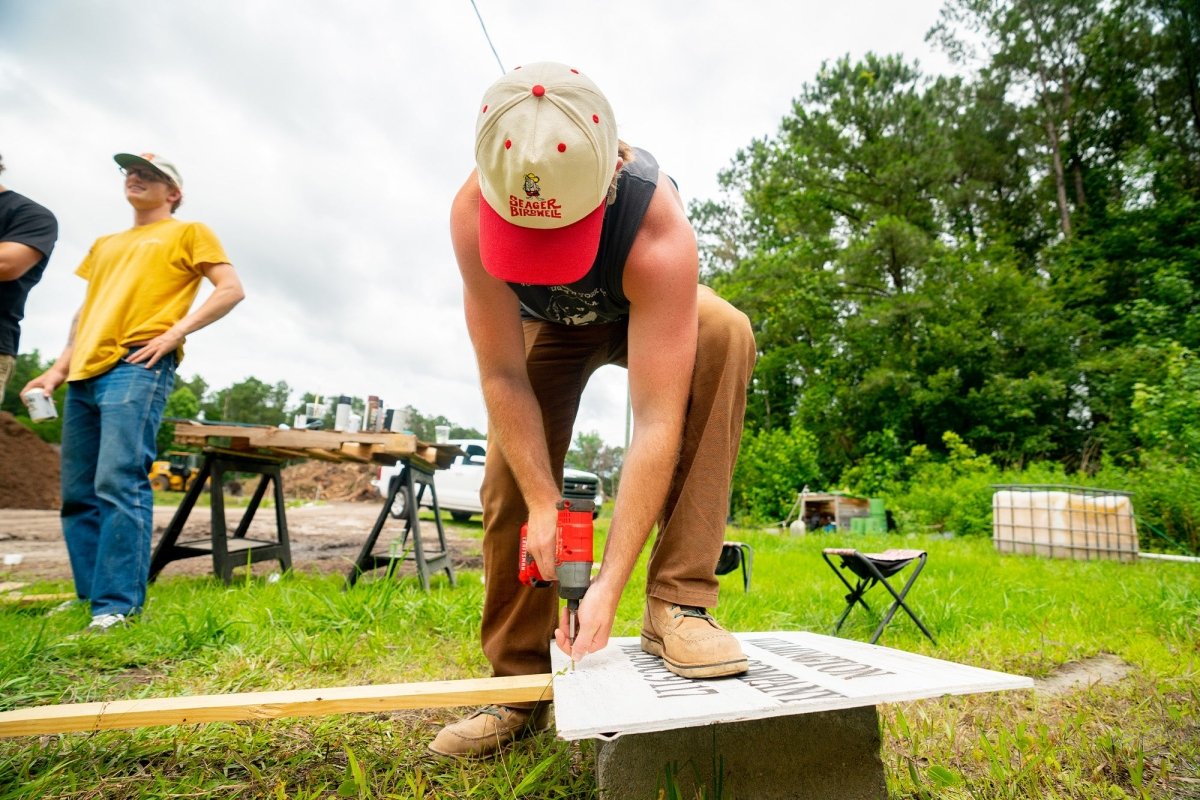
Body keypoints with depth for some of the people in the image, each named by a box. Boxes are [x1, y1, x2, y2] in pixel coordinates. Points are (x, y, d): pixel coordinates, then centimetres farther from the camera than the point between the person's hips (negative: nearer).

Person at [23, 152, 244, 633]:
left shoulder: (188, 233, 10)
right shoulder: (105, 245, 29)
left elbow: (232, 289, -2)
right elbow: (85, 314, 28)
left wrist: (177, 331, -11)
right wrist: (58, 368, 16)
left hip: (136, 368, -7)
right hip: (85, 374, 8)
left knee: (120, 484, -16)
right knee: (78, 494, 6)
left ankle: (119, 604, -13)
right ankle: (88, 595, 14)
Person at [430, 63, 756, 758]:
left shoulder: (660, 231, -42)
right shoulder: (472, 211, -34)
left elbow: (658, 421, -44)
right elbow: (503, 376, -29)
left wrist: (610, 583, -46)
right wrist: (544, 504, -34)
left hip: (648, 312, -1)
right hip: (547, 325, 2)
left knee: (725, 335, -36)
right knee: (509, 486, -11)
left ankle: (677, 603, -30)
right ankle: (519, 688, 9)